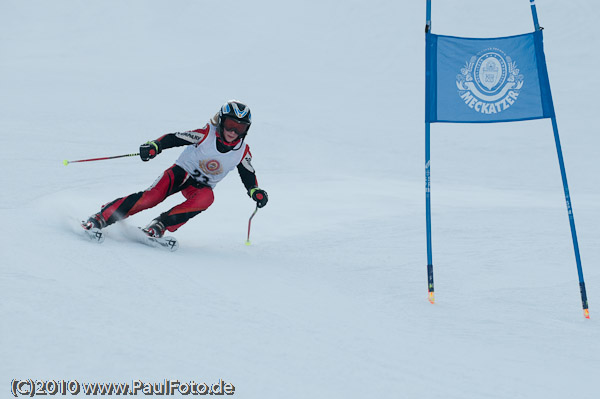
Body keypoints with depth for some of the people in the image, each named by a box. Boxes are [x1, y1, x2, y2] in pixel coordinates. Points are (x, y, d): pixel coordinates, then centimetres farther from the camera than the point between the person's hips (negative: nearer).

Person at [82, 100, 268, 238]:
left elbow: (248, 175, 9)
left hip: (202, 185, 3)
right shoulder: (206, 134, -16)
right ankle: (101, 218, -22)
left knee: (206, 197, -35)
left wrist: (256, 192, -9)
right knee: (152, 196, -27)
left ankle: (159, 226, -30)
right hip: (181, 172, -3)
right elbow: (174, 138, -17)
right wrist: (154, 146, -35)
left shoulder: (242, 151, -6)